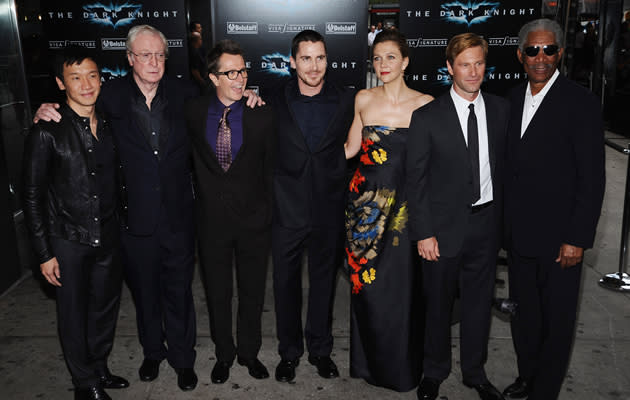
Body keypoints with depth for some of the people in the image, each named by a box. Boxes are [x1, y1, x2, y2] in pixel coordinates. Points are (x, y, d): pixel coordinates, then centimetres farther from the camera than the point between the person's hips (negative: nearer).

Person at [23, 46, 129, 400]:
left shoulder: (109, 125, 3)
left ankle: (100, 369, 40)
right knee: (74, 314, 10)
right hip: (69, 241, -4)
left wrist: (119, 227, 8)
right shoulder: (47, 132, -12)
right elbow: (33, 196, -9)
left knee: (107, 307, 17)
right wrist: (45, 253, -9)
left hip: (109, 237, 5)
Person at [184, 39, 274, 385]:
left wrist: (269, 213, 0)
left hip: (253, 220, -1)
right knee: (217, 294, 15)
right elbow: (192, 161, 10)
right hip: (211, 220, 1)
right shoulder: (193, 112, -3)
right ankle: (224, 353, 37)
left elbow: (270, 168, 0)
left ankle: (249, 351, 36)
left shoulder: (261, 116, -6)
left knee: (252, 291, 15)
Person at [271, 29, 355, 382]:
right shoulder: (276, 102, -1)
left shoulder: (347, 101, -1)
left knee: (324, 282, 15)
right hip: (287, 210, 0)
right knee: (286, 284, 11)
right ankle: (289, 352, 31)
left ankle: (321, 349, 34)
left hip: (328, 212, 0)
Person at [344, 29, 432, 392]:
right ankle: (368, 359, 32)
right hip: (365, 201, 3)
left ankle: (400, 366, 28)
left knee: (398, 286, 5)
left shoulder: (424, 104, -4)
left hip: (403, 205, -2)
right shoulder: (363, 99, 5)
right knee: (364, 283, 10)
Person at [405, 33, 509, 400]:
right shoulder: (427, 117, -8)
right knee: (438, 305, 12)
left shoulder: (501, 110, 3)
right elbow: (416, 179, -7)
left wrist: (505, 217, 1)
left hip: (487, 225, 3)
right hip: (445, 227, -3)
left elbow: (505, 164, 7)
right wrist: (423, 233, -11)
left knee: (480, 302, 16)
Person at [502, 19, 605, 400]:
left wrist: (577, 239, -15)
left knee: (557, 321, 8)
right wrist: (505, 223, 8)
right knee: (524, 313, 19)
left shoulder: (581, 103, -11)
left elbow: (592, 178, -13)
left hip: (559, 239, -5)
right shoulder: (513, 99, 7)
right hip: (519, 234, 6)